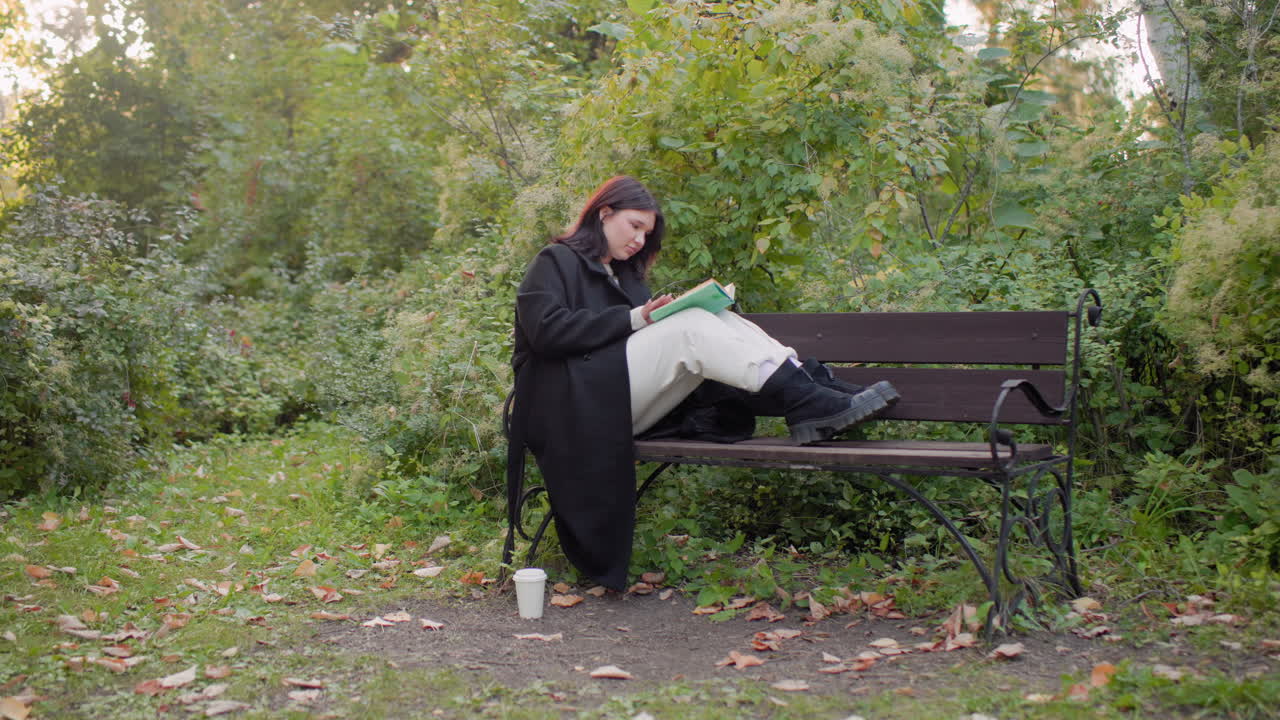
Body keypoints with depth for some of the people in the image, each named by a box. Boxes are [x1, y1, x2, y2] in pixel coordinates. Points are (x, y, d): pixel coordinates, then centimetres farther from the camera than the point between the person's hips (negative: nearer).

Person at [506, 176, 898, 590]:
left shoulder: (624, 273, 30)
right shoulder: (556, 262, 6)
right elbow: (546, 330, -12)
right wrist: (634, 319, -15)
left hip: (626, 407, 7)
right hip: (572, 406, -7)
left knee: (718, 323, -12)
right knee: (692, 327, -25)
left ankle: (816, 388, -26)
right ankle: (809, 403, -33)